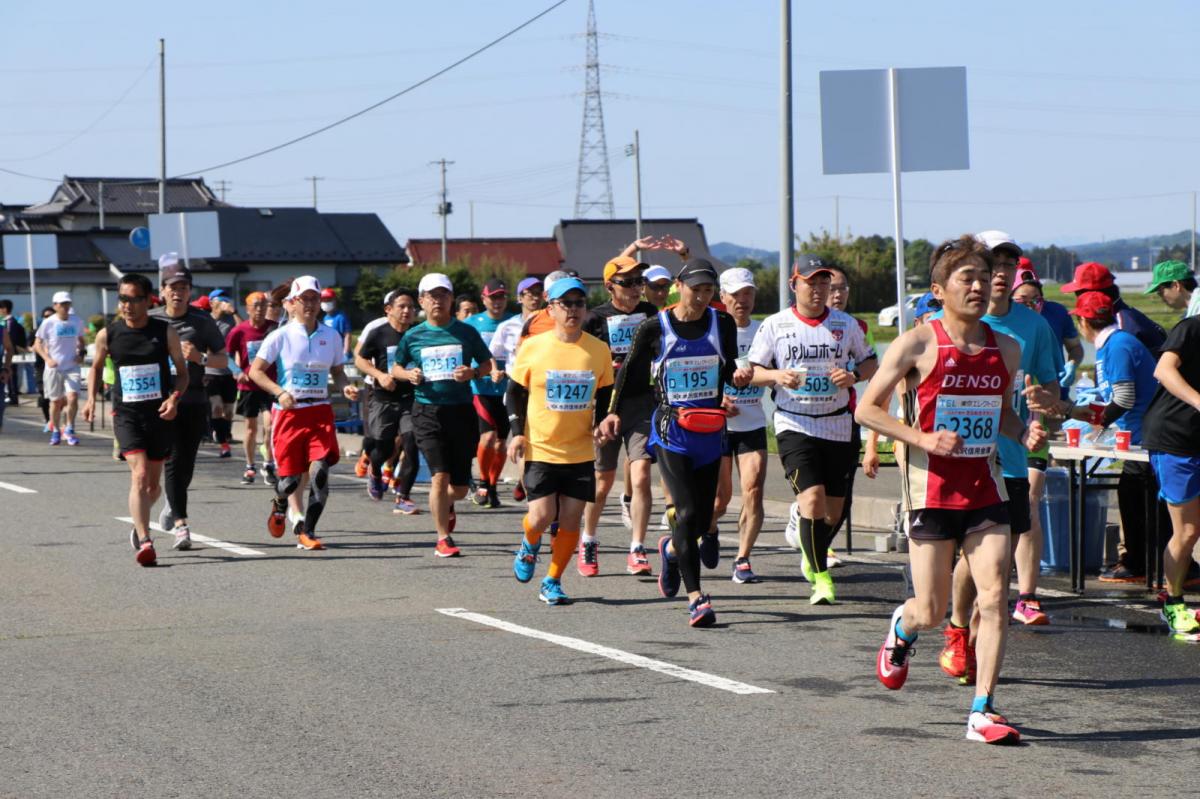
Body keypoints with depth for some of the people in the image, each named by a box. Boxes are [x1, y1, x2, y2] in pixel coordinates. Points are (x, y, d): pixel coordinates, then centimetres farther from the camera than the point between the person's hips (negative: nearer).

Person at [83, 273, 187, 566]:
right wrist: (91, 398, 4)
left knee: (153, 482, 13)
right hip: (127, 414, -1)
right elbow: (96, 367, 18)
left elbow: (182, 372, 5)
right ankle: (144, 542, -22)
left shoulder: (165, 332, -2)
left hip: (160, 414, 1)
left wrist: (175, 398, -13)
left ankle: (140, 526, 42)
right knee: (139, 475, -19)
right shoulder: (107, 334, 0)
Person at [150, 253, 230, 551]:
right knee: (173, 461, -11)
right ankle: (180, 524, -12)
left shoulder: (202, 321, 4)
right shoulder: (151, 321, 3)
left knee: (186, 464, 7)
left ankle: (172, 502, 35)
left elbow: (223, 359, 6)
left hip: (194, 401, 1)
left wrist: (200, 358, -13)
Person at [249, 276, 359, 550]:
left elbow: (338, 372, 18)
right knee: (290, 476, 3)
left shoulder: (331, 336, 7)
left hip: (320, 412, 2)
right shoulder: (281, 336, -3)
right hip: (289, 412, -2)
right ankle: (280, 504, 39)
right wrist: (280, 392, -15)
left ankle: (306, 533, -9)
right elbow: (255, 371, -2)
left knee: (320, 470, -16)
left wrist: (346, 388, -4)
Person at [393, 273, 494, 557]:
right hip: (428, 412, -1)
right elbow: (396, 366, 16)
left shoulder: (466, 332, 3)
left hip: (461, 410, 1)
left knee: (460, 485, 6)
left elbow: (487, 364, 12)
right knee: (440, 475, -15)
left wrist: (473, 372, -10)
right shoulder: (413, 336, 4)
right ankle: (443, 539, -3)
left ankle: (447, 506, 44)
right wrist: (408, 375, -6)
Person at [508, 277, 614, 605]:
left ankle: (552, 582, 17)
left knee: (570, 520, 0)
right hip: (540, 448, -2)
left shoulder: (599, 350, 1)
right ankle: (530, 545, 26)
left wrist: (600, 423, -5)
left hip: (581, 451, 2)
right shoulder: (533, 347, -4)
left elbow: (605, 395, 13)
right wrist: (517, 433, -5)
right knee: (541, 516, -10)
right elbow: (514, 393, 5)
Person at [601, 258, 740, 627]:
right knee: (687, 510, -14)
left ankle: (671, 549, 42)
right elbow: (632, 374, 5)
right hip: (671, 431, -4)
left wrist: (739, 375, -5)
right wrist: (615, 412, -6)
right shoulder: (655, 328, -3)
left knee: (702, 517, 7)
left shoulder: (722, 323, 5)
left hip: (711, 431, 4)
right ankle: (695, 597, -11)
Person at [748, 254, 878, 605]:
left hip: (837, 426, 3)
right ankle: (821, 578, -12)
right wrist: (777, 376, -16)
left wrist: (853, 375, -9)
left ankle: (812, 555, 37)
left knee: (833, 506, 7)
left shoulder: (846, 324, 5)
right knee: (812, 496, -19)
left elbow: (870, 362, 14)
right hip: (794, 425, -3)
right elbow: (753, 371, 5)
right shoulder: (775, 325, 0)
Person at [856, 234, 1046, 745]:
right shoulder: (918, 345, -8)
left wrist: (1024, 434, 0)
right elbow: (866, 409, -4)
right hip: (931, 489, -4)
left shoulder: (1006, 348, 7)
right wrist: (921, 438, -17)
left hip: (985, 488, 4)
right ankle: (902, 628, 39)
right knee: (932, 612, 1)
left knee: (995, 597, -10)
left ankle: (982, 712, -3)